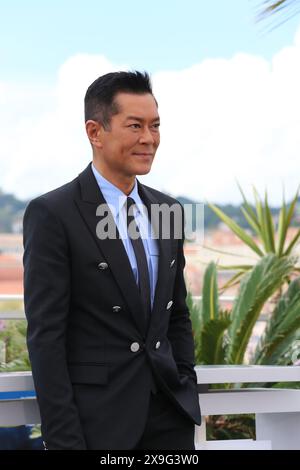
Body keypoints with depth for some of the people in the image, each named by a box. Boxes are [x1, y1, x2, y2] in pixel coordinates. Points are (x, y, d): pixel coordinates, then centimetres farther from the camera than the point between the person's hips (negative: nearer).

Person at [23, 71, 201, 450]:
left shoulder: (165, 209, 9)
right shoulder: (52, 214, -9)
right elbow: (45, 335, -12)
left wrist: (188, 396, 10)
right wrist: (63, 441, -15)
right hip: (98, 419, -5)